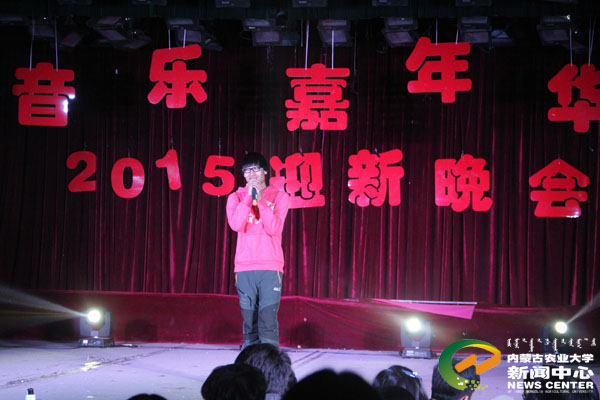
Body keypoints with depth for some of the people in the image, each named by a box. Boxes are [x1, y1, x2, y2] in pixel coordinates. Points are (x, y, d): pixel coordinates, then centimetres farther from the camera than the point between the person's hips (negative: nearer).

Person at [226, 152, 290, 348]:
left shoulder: (279, 197, 6)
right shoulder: (236, 197, 9)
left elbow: (274, 228, -7)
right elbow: (235, 224, -9)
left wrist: (260, 200, -11)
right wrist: (249, 197, -10)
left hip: (270, 267, -1)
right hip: (244, 267, 2)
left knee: (268, 320, -9)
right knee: (249, 321, 1)